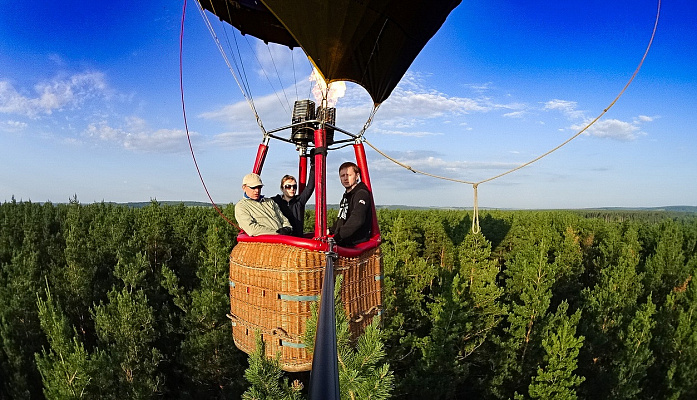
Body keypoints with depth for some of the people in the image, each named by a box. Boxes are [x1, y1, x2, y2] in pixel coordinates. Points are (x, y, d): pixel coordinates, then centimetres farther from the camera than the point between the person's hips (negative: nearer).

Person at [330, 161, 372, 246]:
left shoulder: (361, 194, -11)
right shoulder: (346, 196, 21)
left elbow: (357, 219, -26)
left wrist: (337, 236, -28)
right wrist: (331, 233, 16)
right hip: (343, 242, 9)